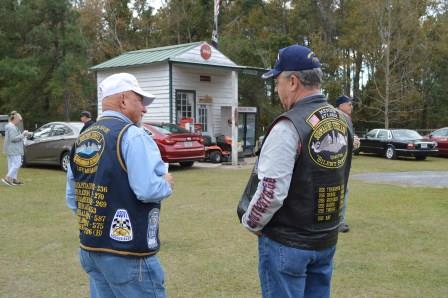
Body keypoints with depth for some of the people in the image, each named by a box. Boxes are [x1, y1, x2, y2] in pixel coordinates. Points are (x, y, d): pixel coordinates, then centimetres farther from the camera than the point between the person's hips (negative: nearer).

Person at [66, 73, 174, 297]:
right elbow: (148, 190, -23)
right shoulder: (131, 135, -14)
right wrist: (167, 183, -3)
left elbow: (72, 199, 17)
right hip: (127, 253, -8)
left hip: (89, 248, 8)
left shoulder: (81, 140, 12)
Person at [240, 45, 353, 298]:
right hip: (327, 238, 7)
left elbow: (271, 193, -23)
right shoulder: (343, 122, 4)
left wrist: (251, 222, -7)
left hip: (287, 243, -7)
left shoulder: (289, 127, -21)